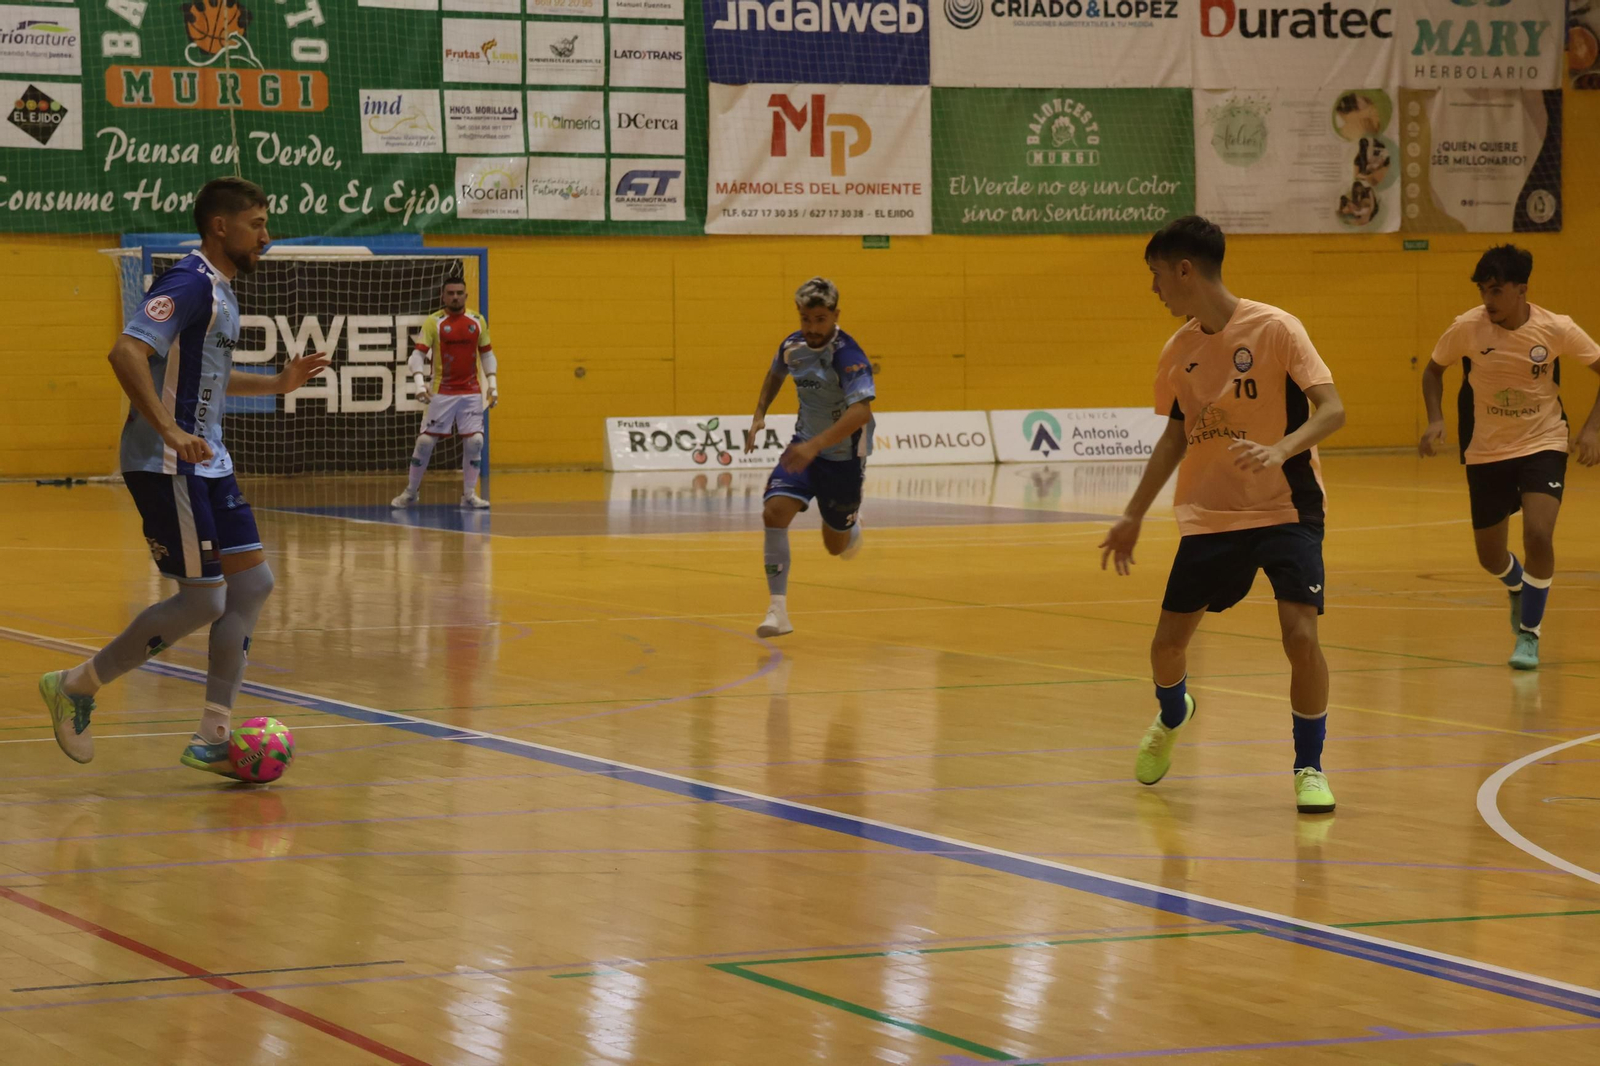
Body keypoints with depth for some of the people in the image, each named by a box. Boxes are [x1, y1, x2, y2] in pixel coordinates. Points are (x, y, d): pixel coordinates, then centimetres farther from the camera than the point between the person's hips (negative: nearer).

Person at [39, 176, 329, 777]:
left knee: (252, 581, 6)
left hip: (205, 463, 10)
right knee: (204, 601, -8)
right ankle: (75, 688, 6)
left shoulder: (220, 291, 16)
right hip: (166, 467, -10)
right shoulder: (190, 283, -15)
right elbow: (127, 353, -27)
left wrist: (276, 385, 23)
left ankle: (211, 740, 9)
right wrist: (171, 433, -32)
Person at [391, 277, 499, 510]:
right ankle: (410, 493, 11)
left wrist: (492, 384, 6)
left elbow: (487, 354, 14)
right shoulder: (434, 322, -4)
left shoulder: (478, 321, 5)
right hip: (442, 392, -2)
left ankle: (469, 495, 3)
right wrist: (419, 383, -22)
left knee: (475, 441, -7)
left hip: (471, 392, 2)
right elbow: (418, 354, -8)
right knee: (425, 441, -3)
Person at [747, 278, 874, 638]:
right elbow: (776, 372, 21)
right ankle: (778, 610, -18)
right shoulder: (793, 345, -5)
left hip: (844, 456, -4)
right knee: (774, 511, -21)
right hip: (805, 446, 4)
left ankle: (852, 524, 49)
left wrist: (815, 446, -48)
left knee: (836, 546, 9)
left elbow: (861, 411, -39)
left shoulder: (847, 355, -25)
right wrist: (759, 414, 10)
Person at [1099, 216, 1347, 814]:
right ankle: (1172, 717, 40)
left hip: (1285, 508, -5)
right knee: (1168, 641, 5)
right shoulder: (1180, 349, 4)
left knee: (1300, 633, -19)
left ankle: (1309, 767, 0)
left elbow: (1332, 409, -18)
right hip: (1208, 515, 5)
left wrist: (1280, 450, -36)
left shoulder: (1273, 329, -13)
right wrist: (1133, 516, 17)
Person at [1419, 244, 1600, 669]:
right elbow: (1433, 369, 4)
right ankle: (1519, 587, 48)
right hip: (1486, 453, 2)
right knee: (1491, 557, 9)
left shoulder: (1557, 330, -16)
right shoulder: (1467, 328, -14)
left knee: (1538, 535, -22)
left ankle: (1529, 634, -1)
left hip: (1543, 445, -2)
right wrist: (1435, 420, -12)